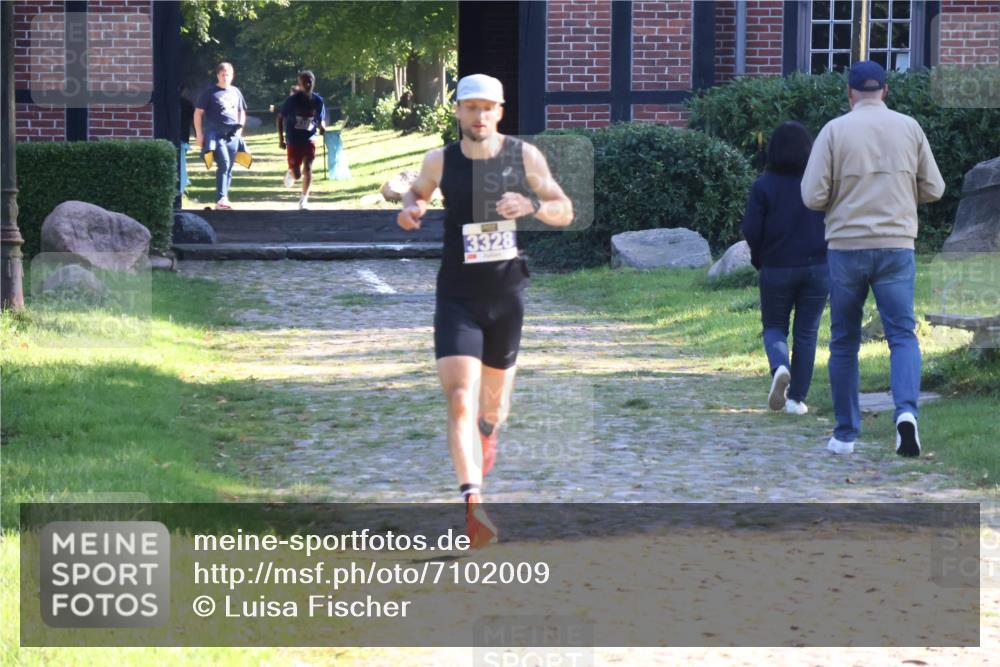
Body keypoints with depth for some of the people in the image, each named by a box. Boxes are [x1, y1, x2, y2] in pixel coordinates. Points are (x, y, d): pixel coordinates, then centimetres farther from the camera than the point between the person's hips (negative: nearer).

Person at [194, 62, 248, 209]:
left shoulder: (235, 92, 15)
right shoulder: (210, 93, 0)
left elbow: (242, 112, 27)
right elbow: (198, 113, 0)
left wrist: (240, 128, 12)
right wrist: (199, 134, -6)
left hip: (233, 135, 5)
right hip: (216, 134, -5)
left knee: (229, 167, 5)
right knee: (224, 164, -19)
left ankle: (223, 199, 12)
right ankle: (221, 199, -21)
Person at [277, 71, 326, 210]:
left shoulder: (318, 101, -2)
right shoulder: (292, 99, -11)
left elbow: (321, 119, 10)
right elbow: (280, 117, -2)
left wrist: (322, 127, -14)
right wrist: (281, 138, -6)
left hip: (309, 140, 2)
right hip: (293, 141, -2)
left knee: (308, 168, -14)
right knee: (297, 174, -1)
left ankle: (304, 200, -7)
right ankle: (290, 173, 37)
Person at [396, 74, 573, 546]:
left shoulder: (524, 156, -3)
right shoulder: (440, 161, -2)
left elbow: (565, 212, 3)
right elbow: (417, 191, 19)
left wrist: (532, 206, -18)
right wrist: (410, 208, -4)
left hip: (507, 297, 2)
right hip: (456, 299, -1)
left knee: (493, 402, 18)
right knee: (460, 401, -19)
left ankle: (488, 434, 55)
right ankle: (473, 504, -27)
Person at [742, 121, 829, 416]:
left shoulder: (764, 185, -6)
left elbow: (751, 230, -8)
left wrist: (759, 260, 9)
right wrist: (826, 256, 13)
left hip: (776, 269, -1)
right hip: (817, 267, 1)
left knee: (774, 327, 14)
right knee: (806, 333, 10)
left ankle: (780, 368, -16)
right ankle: (797, 397, 9)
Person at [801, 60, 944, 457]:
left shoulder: (835, 131, -3)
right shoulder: (909, 128, 3)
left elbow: (812, 196, -7)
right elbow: (933, 189, 8)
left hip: (846, 246, 0)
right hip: (896, 246, 1)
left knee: (844, 342, 10)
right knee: (903, 336, 0)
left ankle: (845, 435, 14)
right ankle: (906, 410, -25)